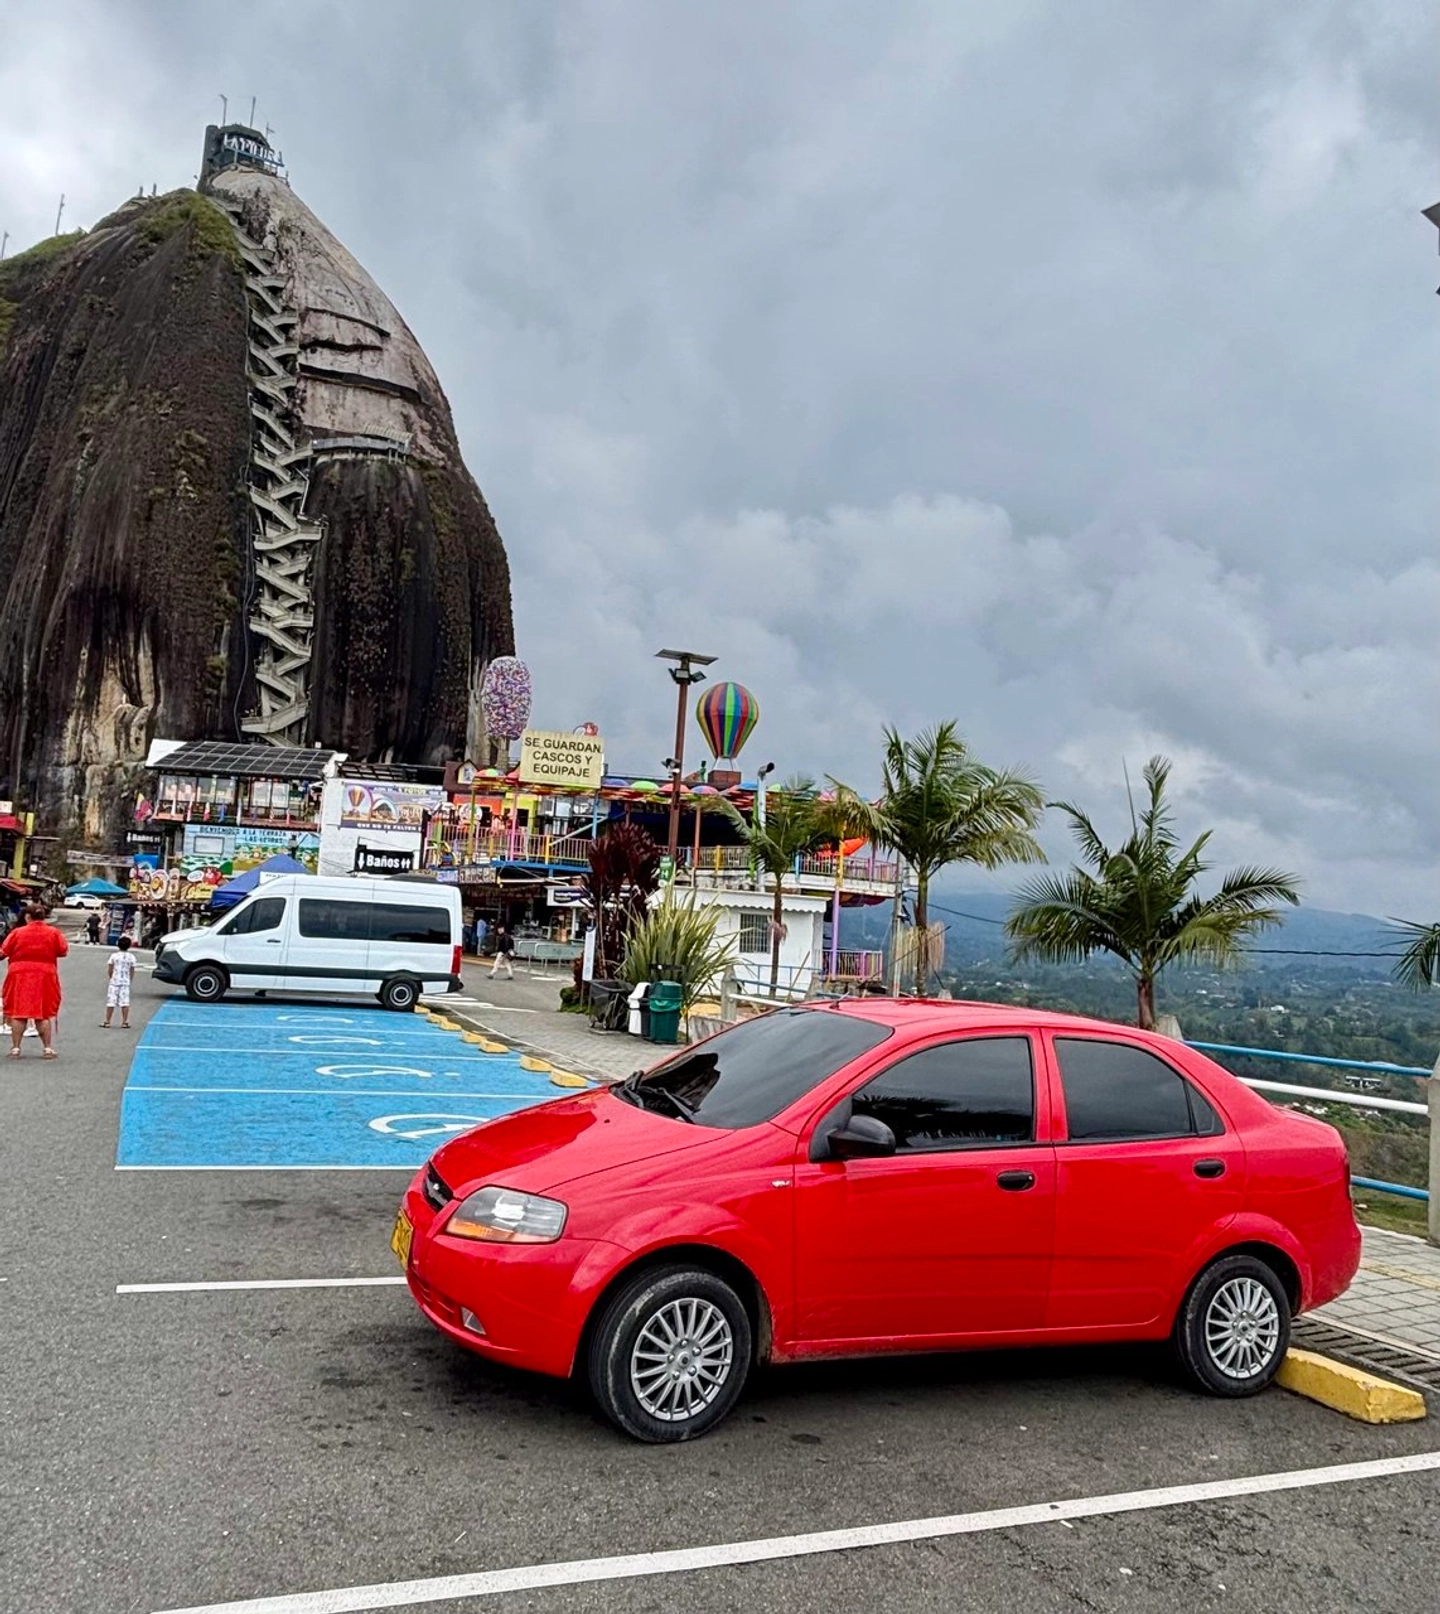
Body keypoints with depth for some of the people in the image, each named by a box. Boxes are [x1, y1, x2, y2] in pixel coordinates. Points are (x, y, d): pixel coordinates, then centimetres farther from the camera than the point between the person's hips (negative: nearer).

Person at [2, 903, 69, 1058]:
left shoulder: (17, 932, -3)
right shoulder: (53, 932, -1)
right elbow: (63, 951, 2)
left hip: (19, 976, -1)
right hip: (45, 976, 1)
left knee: (18, 1013, 8)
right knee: (44, 1014, 8)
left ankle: (15, 1048, 8)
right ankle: (48, 1048, 5)